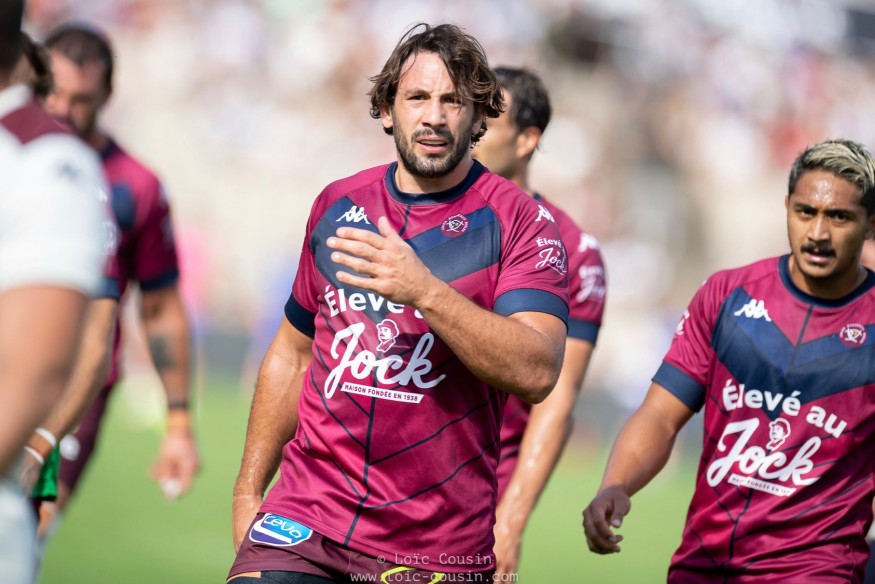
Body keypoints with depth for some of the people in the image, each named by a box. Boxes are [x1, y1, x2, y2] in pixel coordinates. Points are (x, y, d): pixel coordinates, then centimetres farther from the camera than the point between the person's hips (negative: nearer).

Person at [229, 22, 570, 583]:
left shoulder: (518, 221, -3)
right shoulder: (338, 205, 10)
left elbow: (537, 373, -17)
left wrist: (426, 292, -26)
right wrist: (248, 490, 16)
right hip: (305, 517, 3)